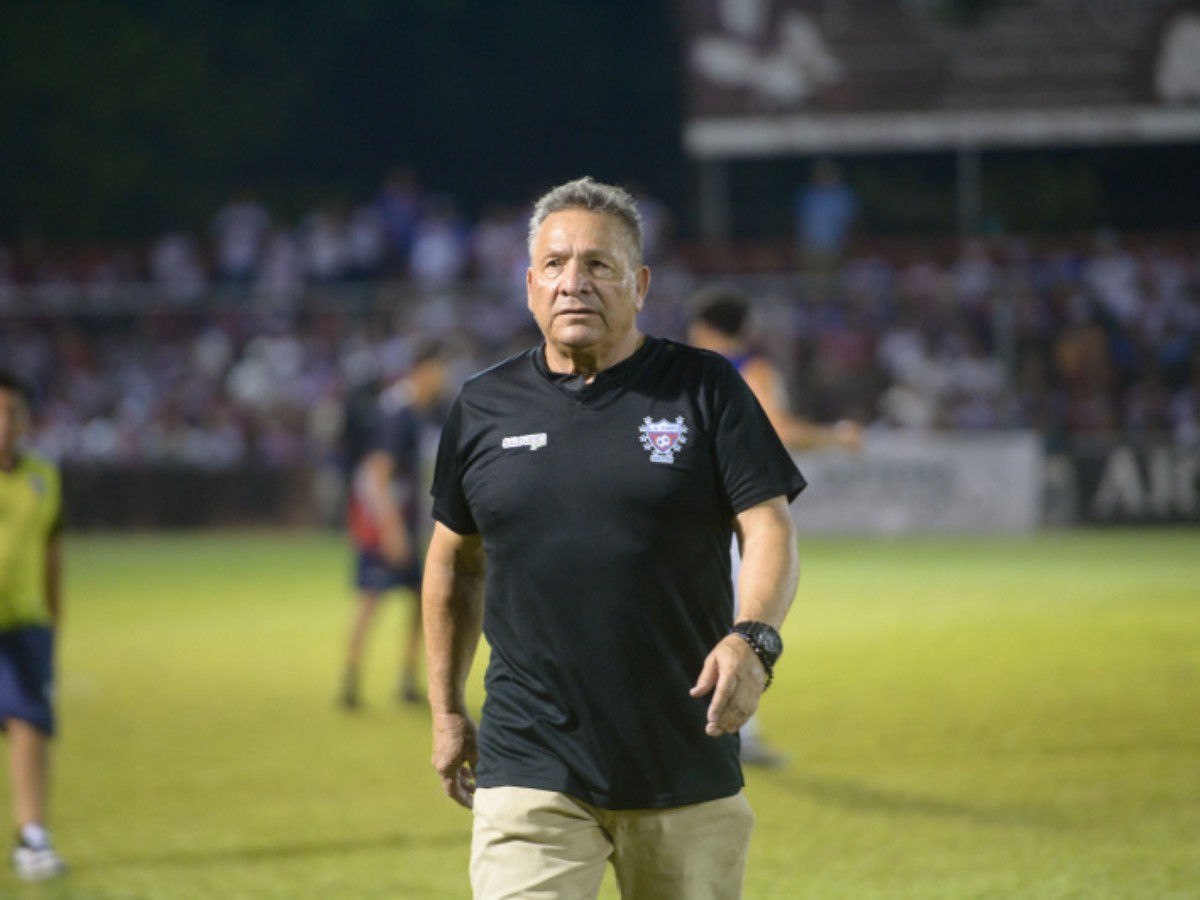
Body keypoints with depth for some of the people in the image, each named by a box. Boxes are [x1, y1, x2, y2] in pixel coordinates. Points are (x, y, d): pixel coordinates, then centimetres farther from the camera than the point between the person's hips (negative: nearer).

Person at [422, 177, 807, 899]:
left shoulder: (705, 390, 1)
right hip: (530, 773, 0)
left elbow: (770, 530, -6)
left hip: (689, 765, 0)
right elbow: (455, 560, 20)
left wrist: (752, 639, -25)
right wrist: (447, 710, 21)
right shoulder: (484, 407, 7)